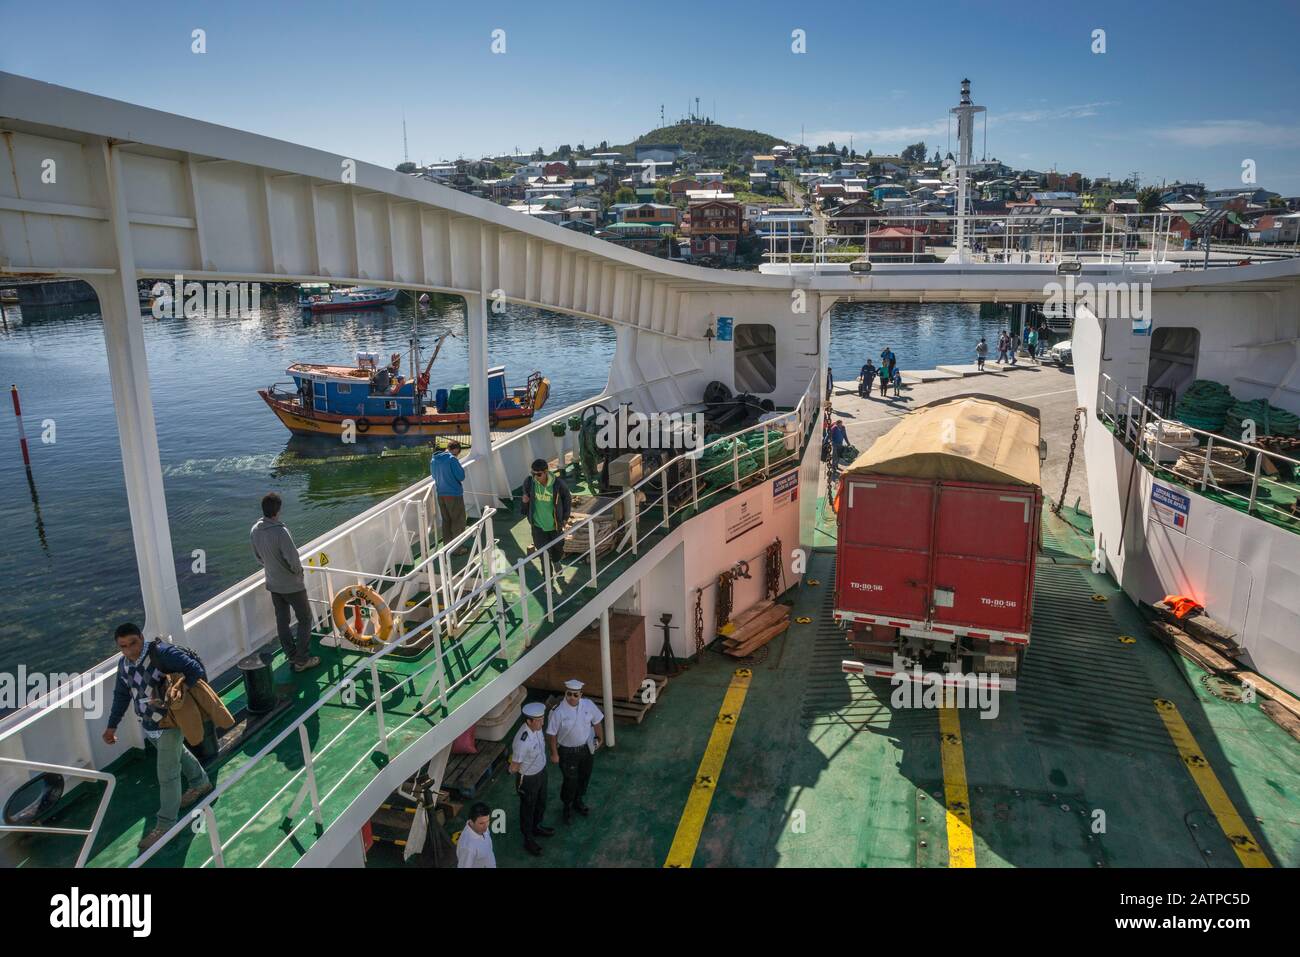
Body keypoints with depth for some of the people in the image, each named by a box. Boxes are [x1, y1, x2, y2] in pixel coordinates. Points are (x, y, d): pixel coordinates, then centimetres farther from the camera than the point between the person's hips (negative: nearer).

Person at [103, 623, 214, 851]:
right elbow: (121, 695, 13)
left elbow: (195, 670, -29)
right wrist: (112, 726, 13)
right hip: (148, 725, 8)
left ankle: (165, 825, 11)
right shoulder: (124, 664, -1)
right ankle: (201, 783, 53)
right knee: (178, 754, 28)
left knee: (167, 774, -2)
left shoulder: (162, 652, -25)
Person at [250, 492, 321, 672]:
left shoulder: (255, 531, -6)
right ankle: (302, 660, 11)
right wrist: (298, 571, -9)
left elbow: (258, 556, 7)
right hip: (292, 585, -7)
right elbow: (293, 558, -29)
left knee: (282, 620, 17)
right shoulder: (280, 531, -29)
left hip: (273, 583, 7)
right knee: (305, 619, 9)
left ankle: (291, 656, 29)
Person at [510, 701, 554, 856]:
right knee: (528, 808, 18)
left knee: (541, 803, 29)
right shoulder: (522, 741, -39)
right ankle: (528, 840, 41)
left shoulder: (537, 728, -14)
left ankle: (536, 827, 56)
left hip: (542, 772, 7)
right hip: (529, 779, -7)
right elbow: (514, 768, -26)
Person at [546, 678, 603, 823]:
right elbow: (552, 734, -16)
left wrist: (600, 738, 12)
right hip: (567, 752, -4)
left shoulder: (589, 705, -15)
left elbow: (596, 722, 2)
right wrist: (554, 753, -11)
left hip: (586, 748, 5)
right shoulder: (558, 711, -27)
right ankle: (567, 808, 37)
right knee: (570, 780, 9)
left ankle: (578, 801, 50)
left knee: (584, 777, 23)